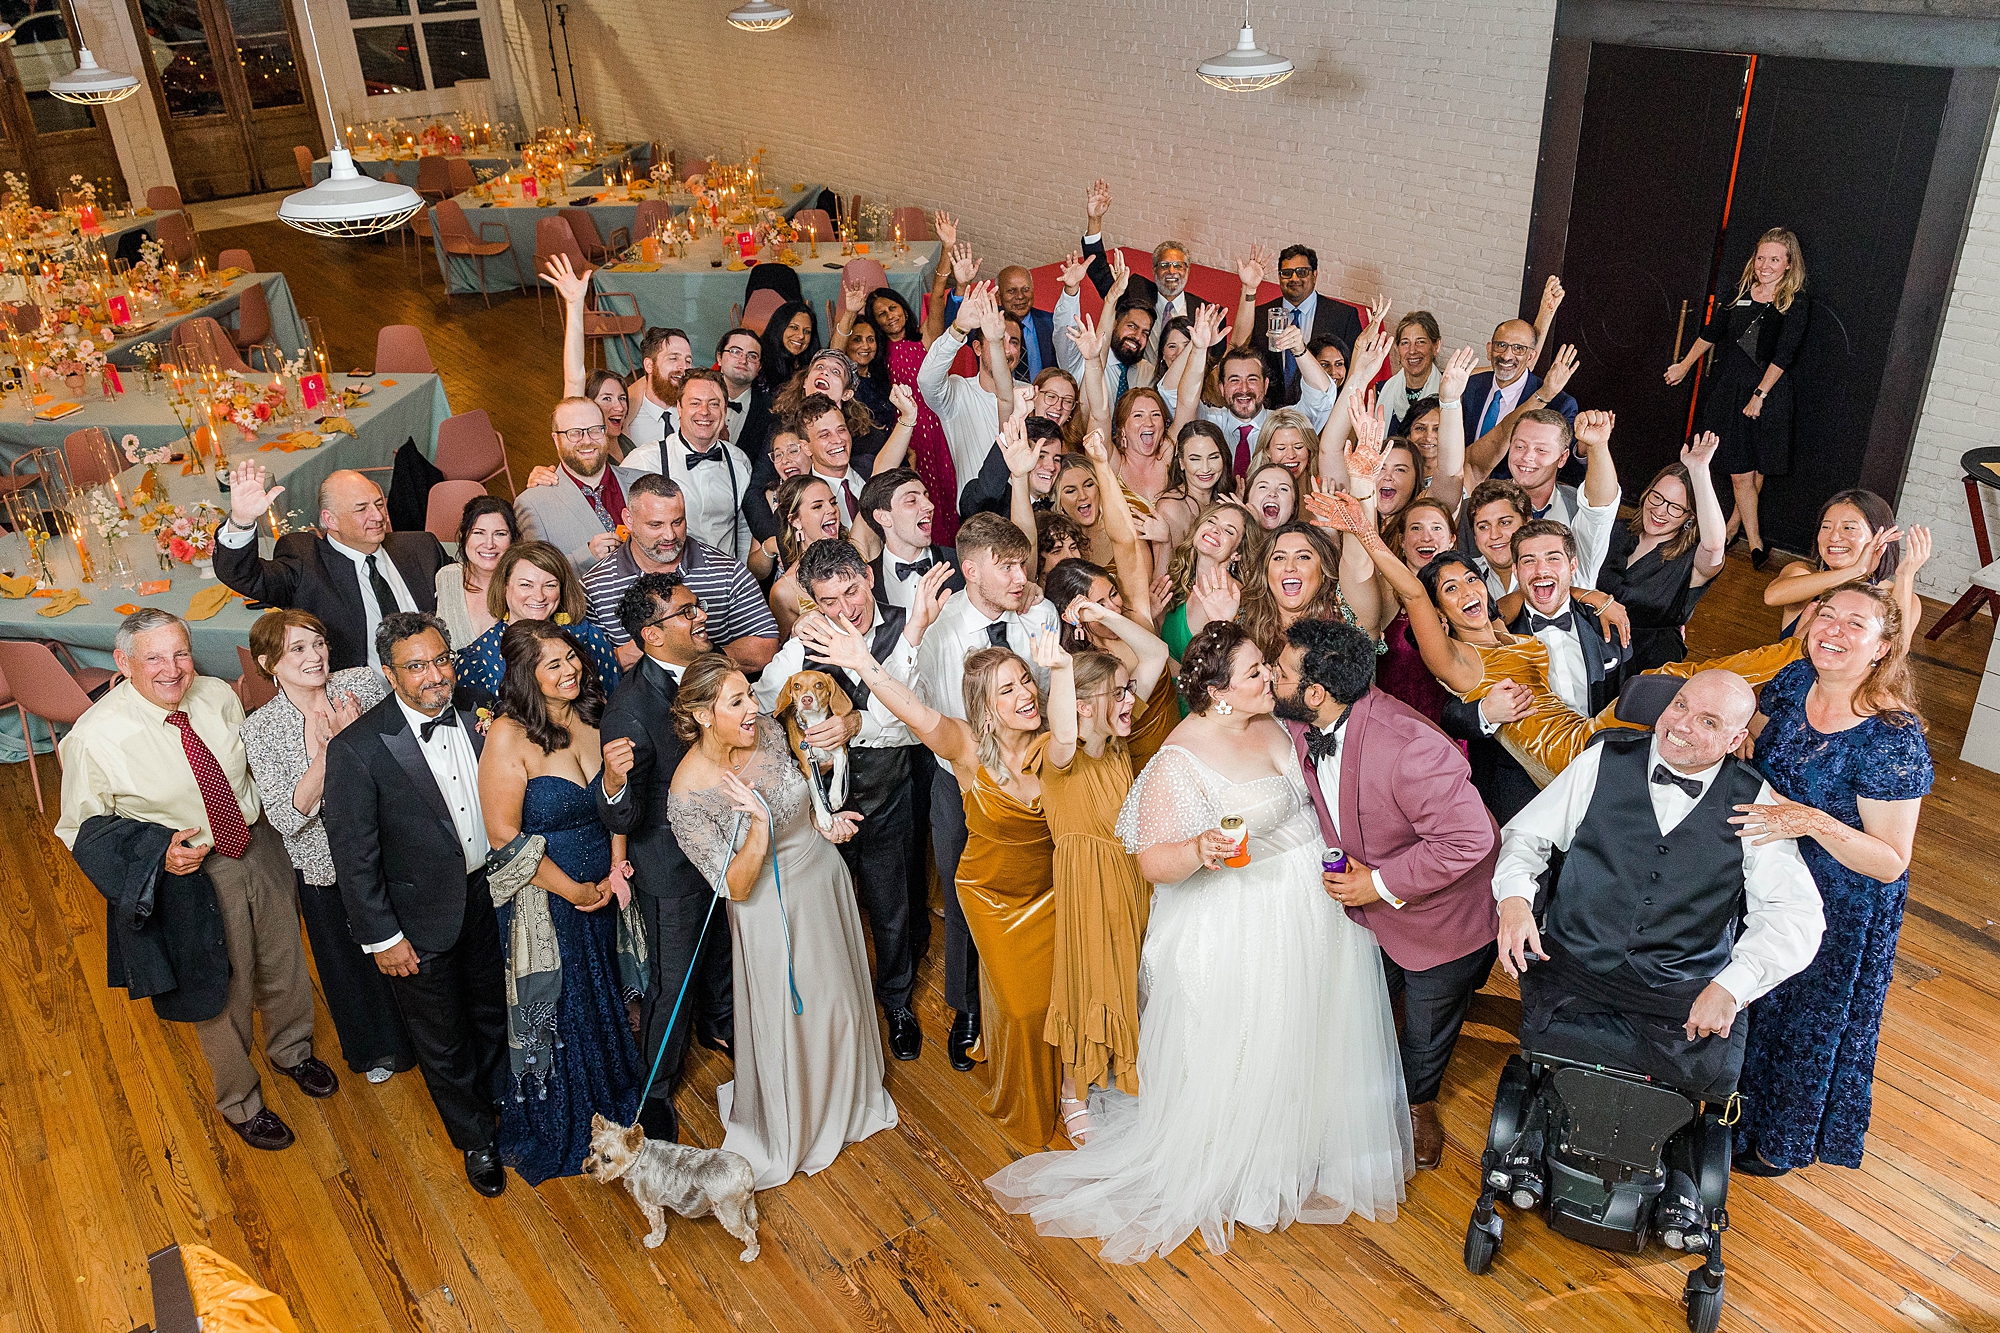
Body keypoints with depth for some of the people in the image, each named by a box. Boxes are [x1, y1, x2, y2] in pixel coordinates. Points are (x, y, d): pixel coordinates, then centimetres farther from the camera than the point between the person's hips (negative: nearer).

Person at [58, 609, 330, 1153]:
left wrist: (262, 811, -5)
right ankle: (238, 1102, 42)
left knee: (285, 963, 24)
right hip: (192, 875, -4)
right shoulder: (95, 736, -21)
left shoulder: (218, 696, -8)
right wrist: (160, 852, -25)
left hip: (260, 848, 5)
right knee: (222, 995, 14)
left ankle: (291, 1050, 56)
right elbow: (81, 827, -11)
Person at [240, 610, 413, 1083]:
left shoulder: (365, 683, -14)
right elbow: (287, 818, -20)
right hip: (324, 865, 0)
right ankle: (377, 1048, 50)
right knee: (348, 959, 22)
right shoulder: (260, 729, -15)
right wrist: (328, 750, -31)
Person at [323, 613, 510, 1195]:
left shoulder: (474, 715, -9)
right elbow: (354, 856, -18)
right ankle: (476, 1137, 42)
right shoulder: (357, 749, -24)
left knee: (493, 1012, 26)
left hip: (486, 895, 5)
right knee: (443, 1041, 16)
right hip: (423, 921, -4)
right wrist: (382, 937, -15)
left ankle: (500, 1100, 55)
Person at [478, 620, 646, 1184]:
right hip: (543, 899, -6)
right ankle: (556, 1133, 37)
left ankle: (611, 1104, 48)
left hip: (602, 889, 6)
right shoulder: (508, 736, -23)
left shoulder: (591, 715, -4)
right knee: (556, 1016, 13)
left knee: (604, 1002, 23)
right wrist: (574, 890, -16)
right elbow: (504, 834, -21)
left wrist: (615, 869, -5)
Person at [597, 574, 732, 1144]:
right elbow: (622, 820, -34)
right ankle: (657, 1089, 38)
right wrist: (613, 782, -54)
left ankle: (718, 1024, 61)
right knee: (672, 982, 13)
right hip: (672, 869, -7)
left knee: (722, 947, 31)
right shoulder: (629, 710, -33)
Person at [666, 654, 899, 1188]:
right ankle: (786, 1129, 41)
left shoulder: (766, 731, -13)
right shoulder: (687, 795, -28)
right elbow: (737, 888, -26)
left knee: (838, 998, 25)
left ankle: (843, 1098, 53)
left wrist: (824, 823, -4)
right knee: (786, 1019, 12)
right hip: (772, 908, -6)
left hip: (824, 874, 6)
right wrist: (760, 822, -39)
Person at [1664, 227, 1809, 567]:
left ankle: (1734, 525, 24)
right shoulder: (1738, 294, 6)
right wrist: (1685, 366, 26)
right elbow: (1711, 334, 20)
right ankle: (1755, 543, 3)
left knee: (1755, 469, 5)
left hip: (1767, 393, -3)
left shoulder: (1796, 305, -6)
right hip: (1728, 388, 3)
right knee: (1740, 472, -2)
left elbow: (1782, 357, -11)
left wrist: (1759, 395, -15)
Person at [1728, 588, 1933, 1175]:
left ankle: (1782, 1141, 43)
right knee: (1753, 996, 25)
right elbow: (1750, 741, 8)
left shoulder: (1893, 741, -29)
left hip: (1841, 908, -5)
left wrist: (1814, 823, -38)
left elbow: (1889, 863, -24)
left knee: (1811, 1017, 18)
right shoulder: (1795, 680, -11)